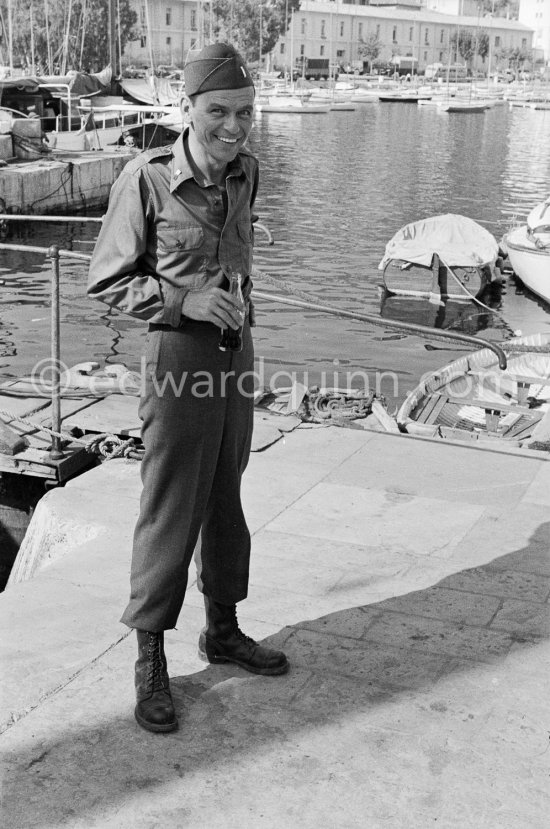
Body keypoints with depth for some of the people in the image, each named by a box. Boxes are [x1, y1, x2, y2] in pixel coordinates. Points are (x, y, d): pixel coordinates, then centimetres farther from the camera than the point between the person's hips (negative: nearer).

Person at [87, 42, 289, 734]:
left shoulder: (246, 173, 1)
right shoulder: (146, 179, -17)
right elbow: (106, 281, -12)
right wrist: (184, 299, -24)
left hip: (236, 353, 6)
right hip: (178, 357, -6)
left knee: (224, 501, 17)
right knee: (169, 512, 0)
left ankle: (223, 631, 34)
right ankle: (150, 662, 15)